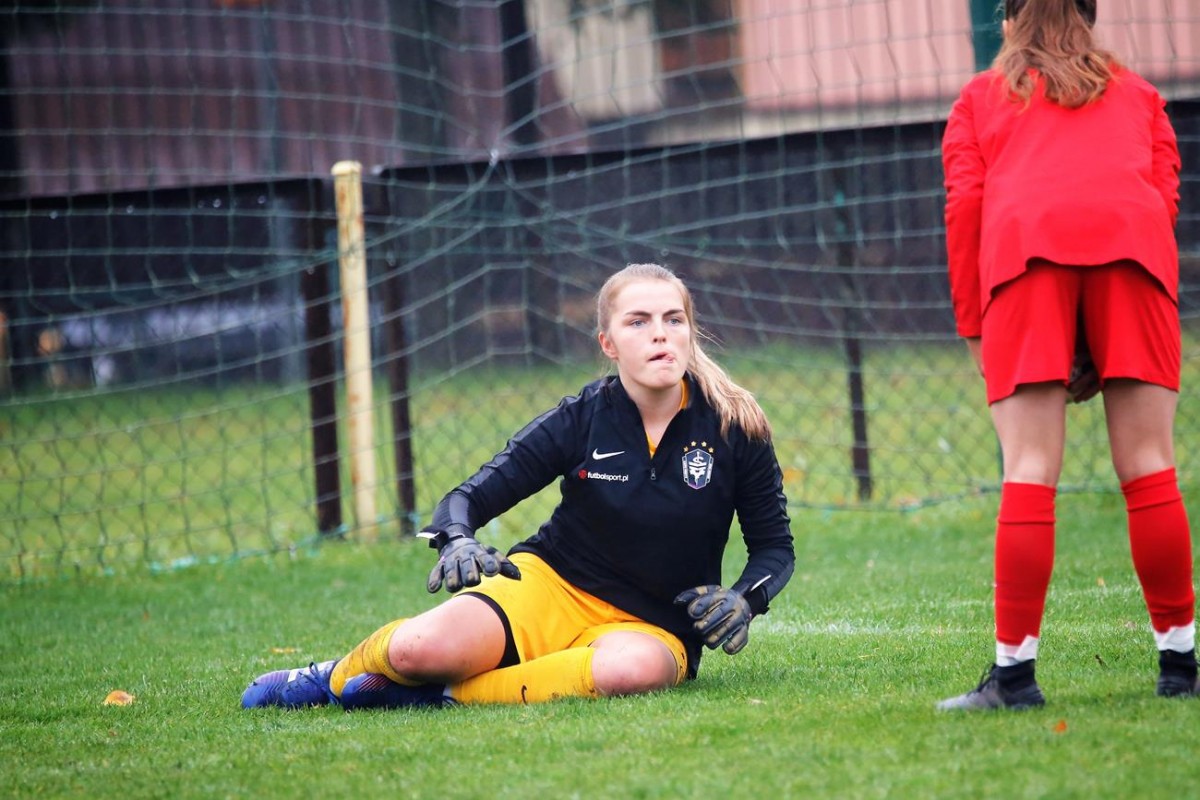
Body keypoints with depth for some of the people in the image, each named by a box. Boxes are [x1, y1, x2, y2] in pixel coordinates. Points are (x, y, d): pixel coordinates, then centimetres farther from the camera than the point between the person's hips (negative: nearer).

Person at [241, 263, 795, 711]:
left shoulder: (736, 427, -7)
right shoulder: (581, 419, -7)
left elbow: (774, 545, 3)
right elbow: (473, 495, -4)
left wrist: (745, 600, -17)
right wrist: (456, 539, -27)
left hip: (653, 626, 0)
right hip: (553, 585, 1)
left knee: (632, 668, -41)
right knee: (421, 648, -28)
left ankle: (439, 696, -23)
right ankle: (334, 677, 11)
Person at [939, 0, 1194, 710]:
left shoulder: (980, 99, 27)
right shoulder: (1139, 95, 30)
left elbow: (964, 206, 12)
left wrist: (974, 328, 12)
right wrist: (1107, 353, 16)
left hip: (1025, 245, -1)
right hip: (1132, 247, 1)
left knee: (1030, 473, -5)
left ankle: (1014, 670, -10)